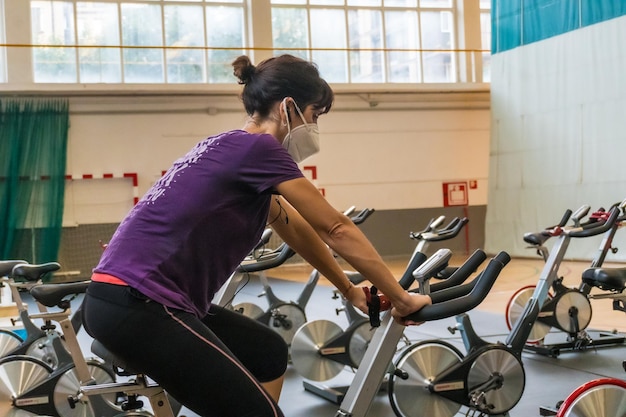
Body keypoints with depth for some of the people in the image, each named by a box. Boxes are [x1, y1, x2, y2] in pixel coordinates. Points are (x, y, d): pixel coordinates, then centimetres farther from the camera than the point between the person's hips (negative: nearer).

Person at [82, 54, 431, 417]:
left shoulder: (234, 148, 17)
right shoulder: (258, 148, -11)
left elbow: (297, 231, 26)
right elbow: (337, 229, -6)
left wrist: (349, 289, 32)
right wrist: (401, 297, 2)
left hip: (135, 297, 10)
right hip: (134, 305, -10)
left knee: (270, 354, 20)